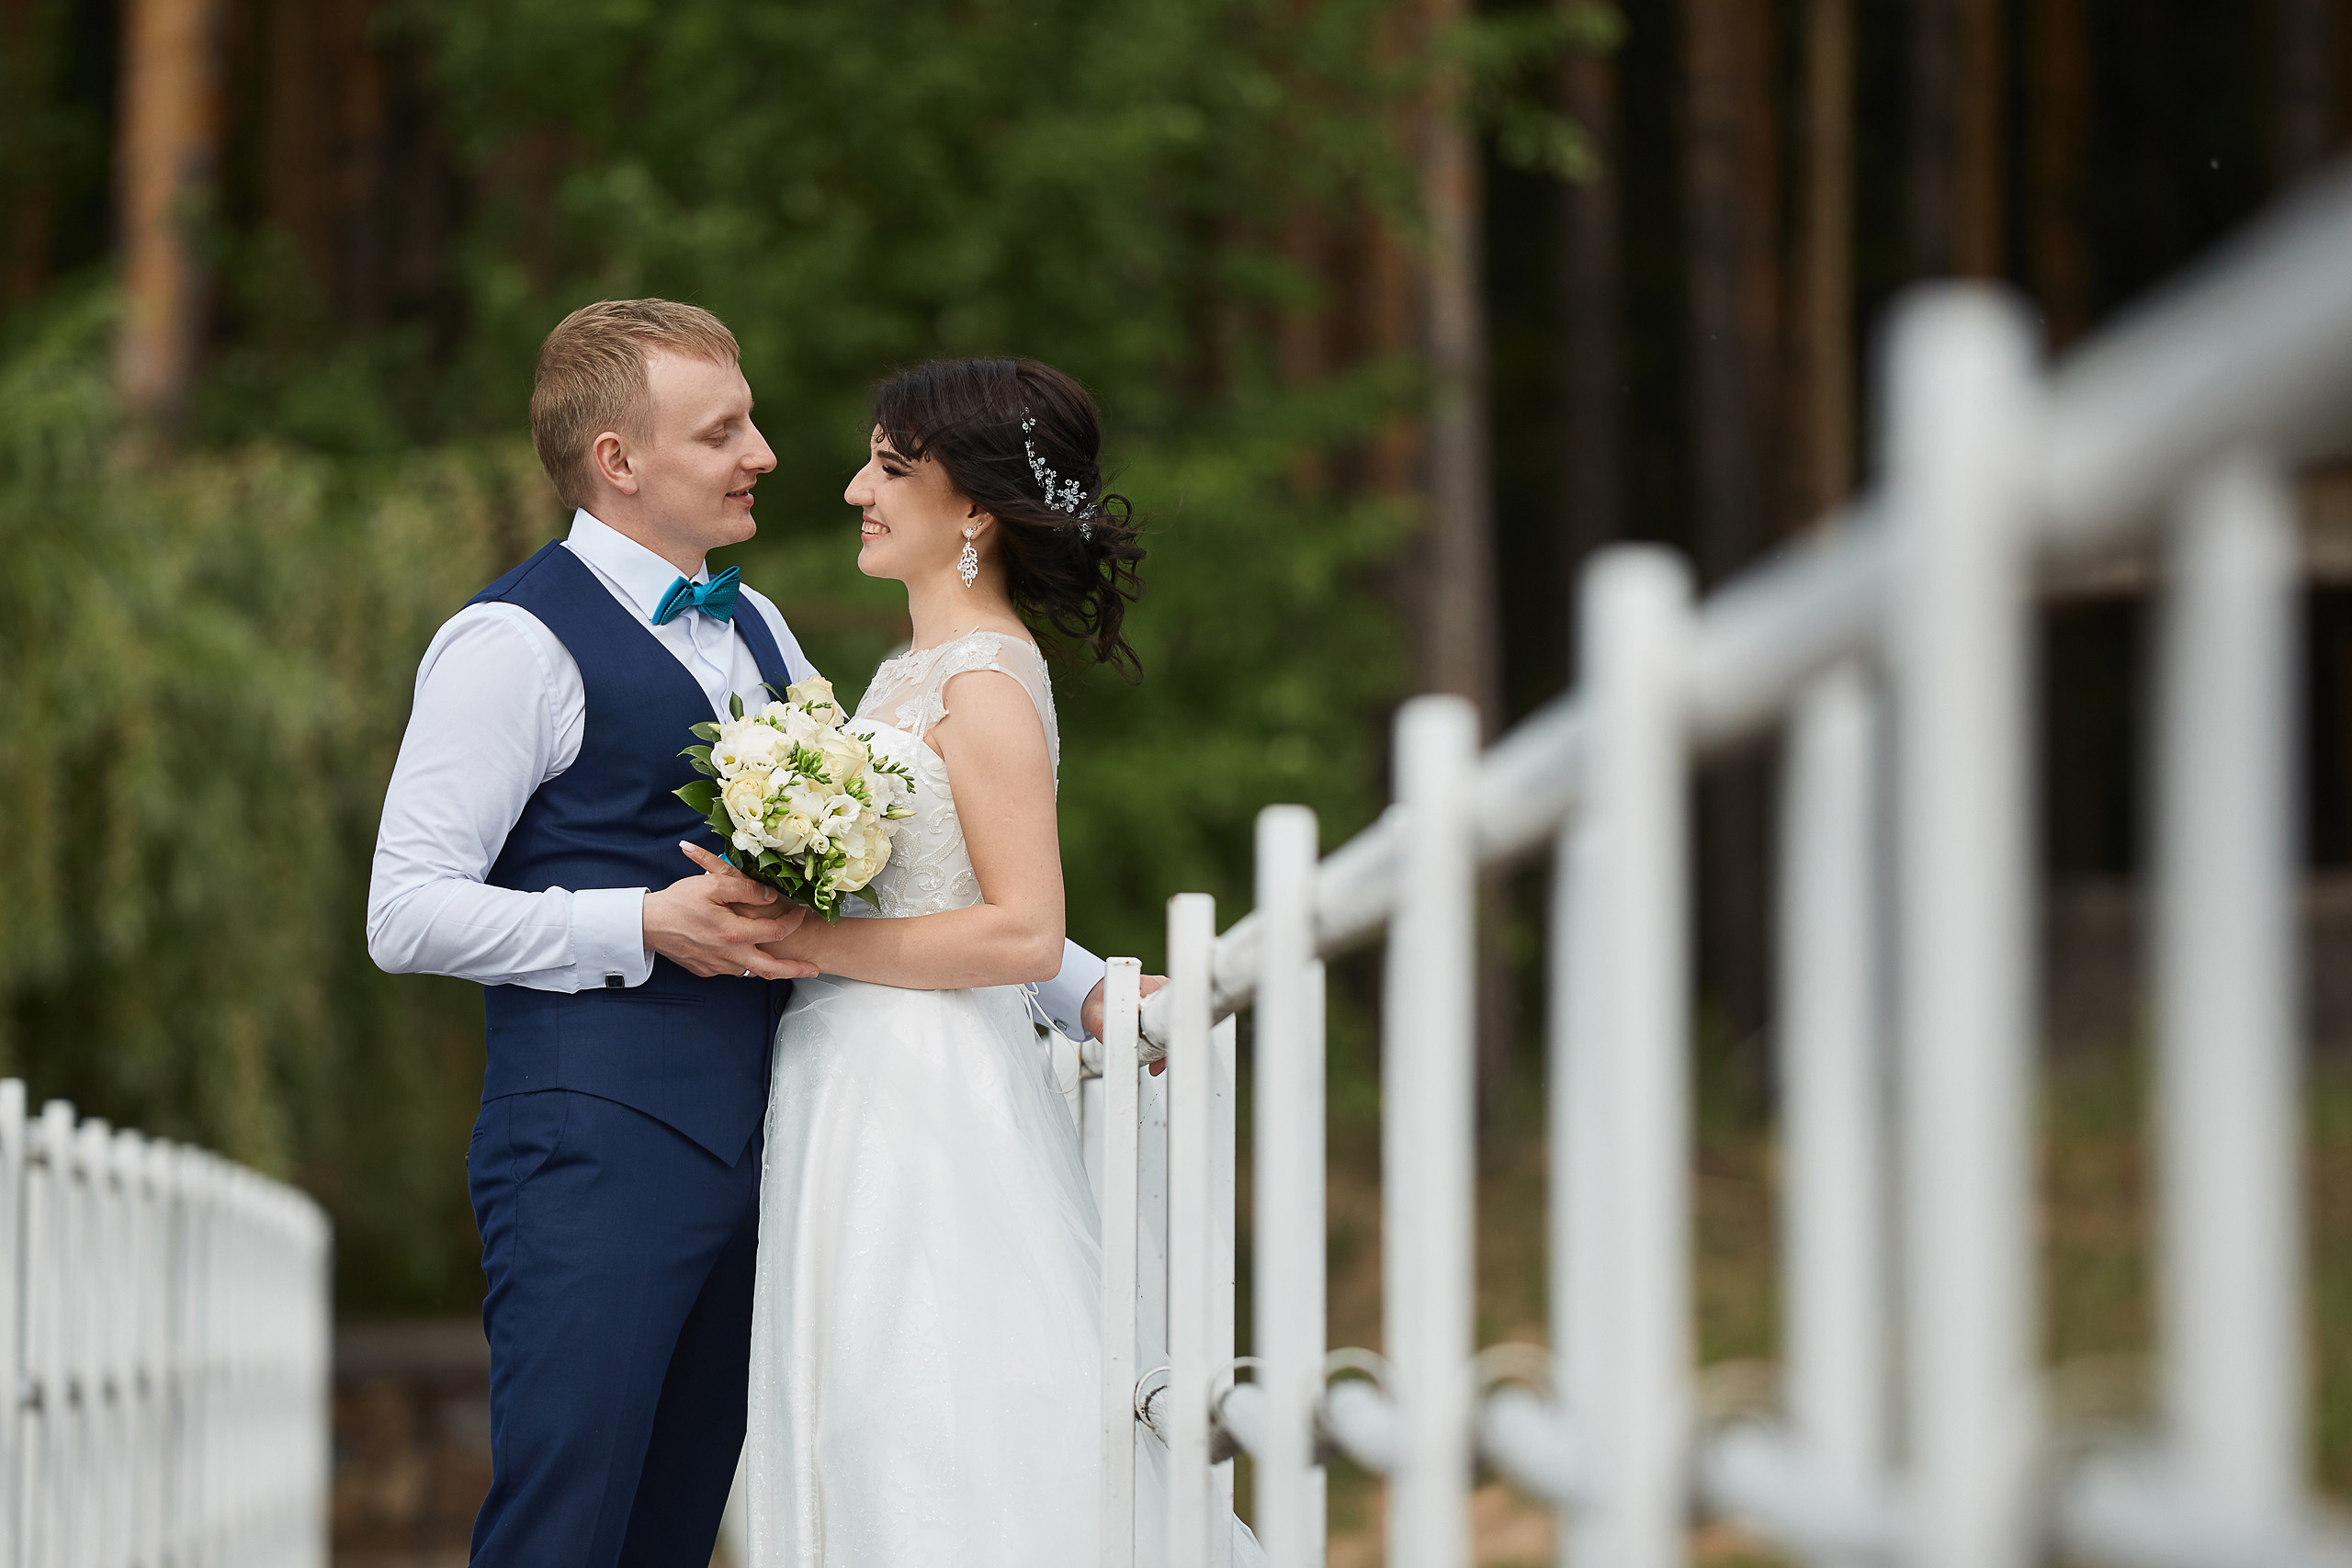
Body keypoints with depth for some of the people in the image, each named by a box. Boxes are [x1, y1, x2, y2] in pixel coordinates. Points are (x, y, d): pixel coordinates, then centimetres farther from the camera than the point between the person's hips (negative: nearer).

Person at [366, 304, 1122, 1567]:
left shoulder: (756, 631, 18)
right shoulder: (515, 642, -7)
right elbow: (407, 914, -11)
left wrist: (1083, 989, 16)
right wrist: (645, 926, -18)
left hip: (742, 1145, 8)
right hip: (595, 1150, -7)